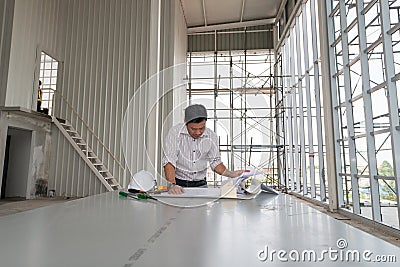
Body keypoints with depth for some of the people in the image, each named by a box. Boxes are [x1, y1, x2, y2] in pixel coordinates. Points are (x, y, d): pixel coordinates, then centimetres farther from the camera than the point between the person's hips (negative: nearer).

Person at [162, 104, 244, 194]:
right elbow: (169, 161, -16)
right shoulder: (175, 132, -12)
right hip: (179, 184, -2)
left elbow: (215, 162, 8)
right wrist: (172, 185, -29)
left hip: (201, 184, 3)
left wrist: (230, 174, -7)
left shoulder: (212, 136, -1)